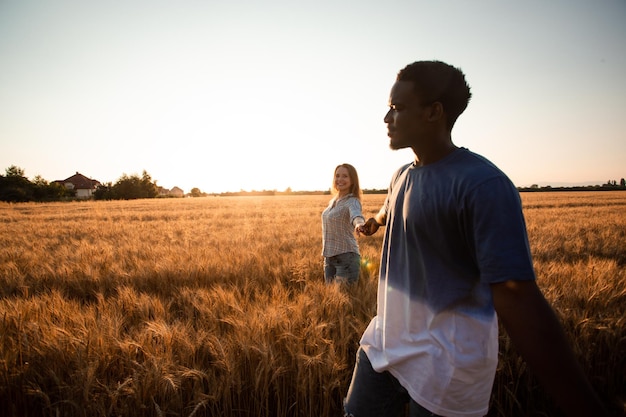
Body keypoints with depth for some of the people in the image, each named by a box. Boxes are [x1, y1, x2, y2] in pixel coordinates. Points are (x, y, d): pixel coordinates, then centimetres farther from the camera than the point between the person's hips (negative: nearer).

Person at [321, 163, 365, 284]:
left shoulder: (352, 201, -13)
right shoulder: (333, 201, 10)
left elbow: (356, 214, -36)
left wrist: (359, 223, -59)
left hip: (346, 256, -8)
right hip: (329, 257, 8)